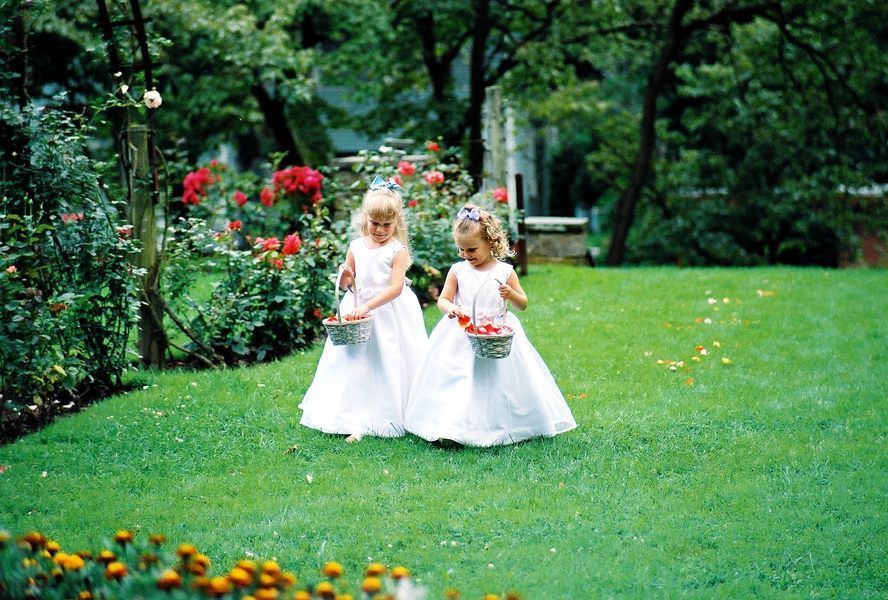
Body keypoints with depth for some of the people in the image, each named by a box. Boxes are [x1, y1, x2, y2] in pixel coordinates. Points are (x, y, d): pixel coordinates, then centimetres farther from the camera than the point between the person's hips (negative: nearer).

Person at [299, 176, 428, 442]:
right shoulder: (356, 247, 5)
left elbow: (396, 287, -18)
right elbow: (348, 282, 14)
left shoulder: (397, 250, -9)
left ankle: (391, 417, 10)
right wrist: (346, 278, -11)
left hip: (390, 315, -4)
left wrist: (368, 306, -25)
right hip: (358, 311, 4)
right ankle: (357, 421, 8)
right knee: (357, 364, 3)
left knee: (388, 364, -1)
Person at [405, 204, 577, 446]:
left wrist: (511, 294, -17)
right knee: (456, 380, -6)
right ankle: (448, 427, -2)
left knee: (499, 380, -3)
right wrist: (450, 308, -18)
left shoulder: (505, 271, 0)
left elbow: (523, 304, 5)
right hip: (462, 334, 1)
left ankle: (499, 426, 8)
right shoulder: (458, 271, 3)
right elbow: (443, 299, 5)